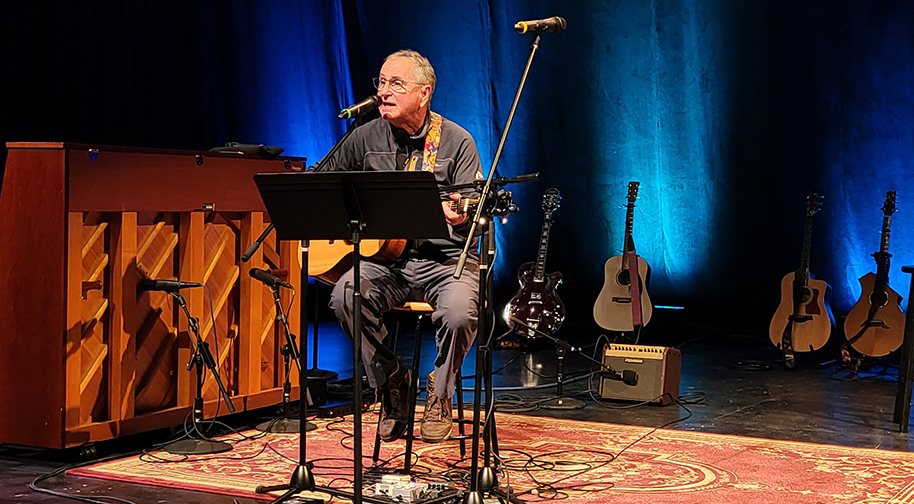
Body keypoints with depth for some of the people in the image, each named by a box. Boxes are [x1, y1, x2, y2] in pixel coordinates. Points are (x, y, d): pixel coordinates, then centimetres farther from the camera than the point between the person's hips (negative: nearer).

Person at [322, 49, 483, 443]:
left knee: (459, 312, -33)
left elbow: (473, 220, -6)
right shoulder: (366, 138, 7)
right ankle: (392, 381, -3)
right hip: (384, 258, 3)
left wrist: (460, 219, -30)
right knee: (345, 295, -28)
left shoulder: (456, 142, -2)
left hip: (445, 259, -3)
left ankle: (439, 394, 0)